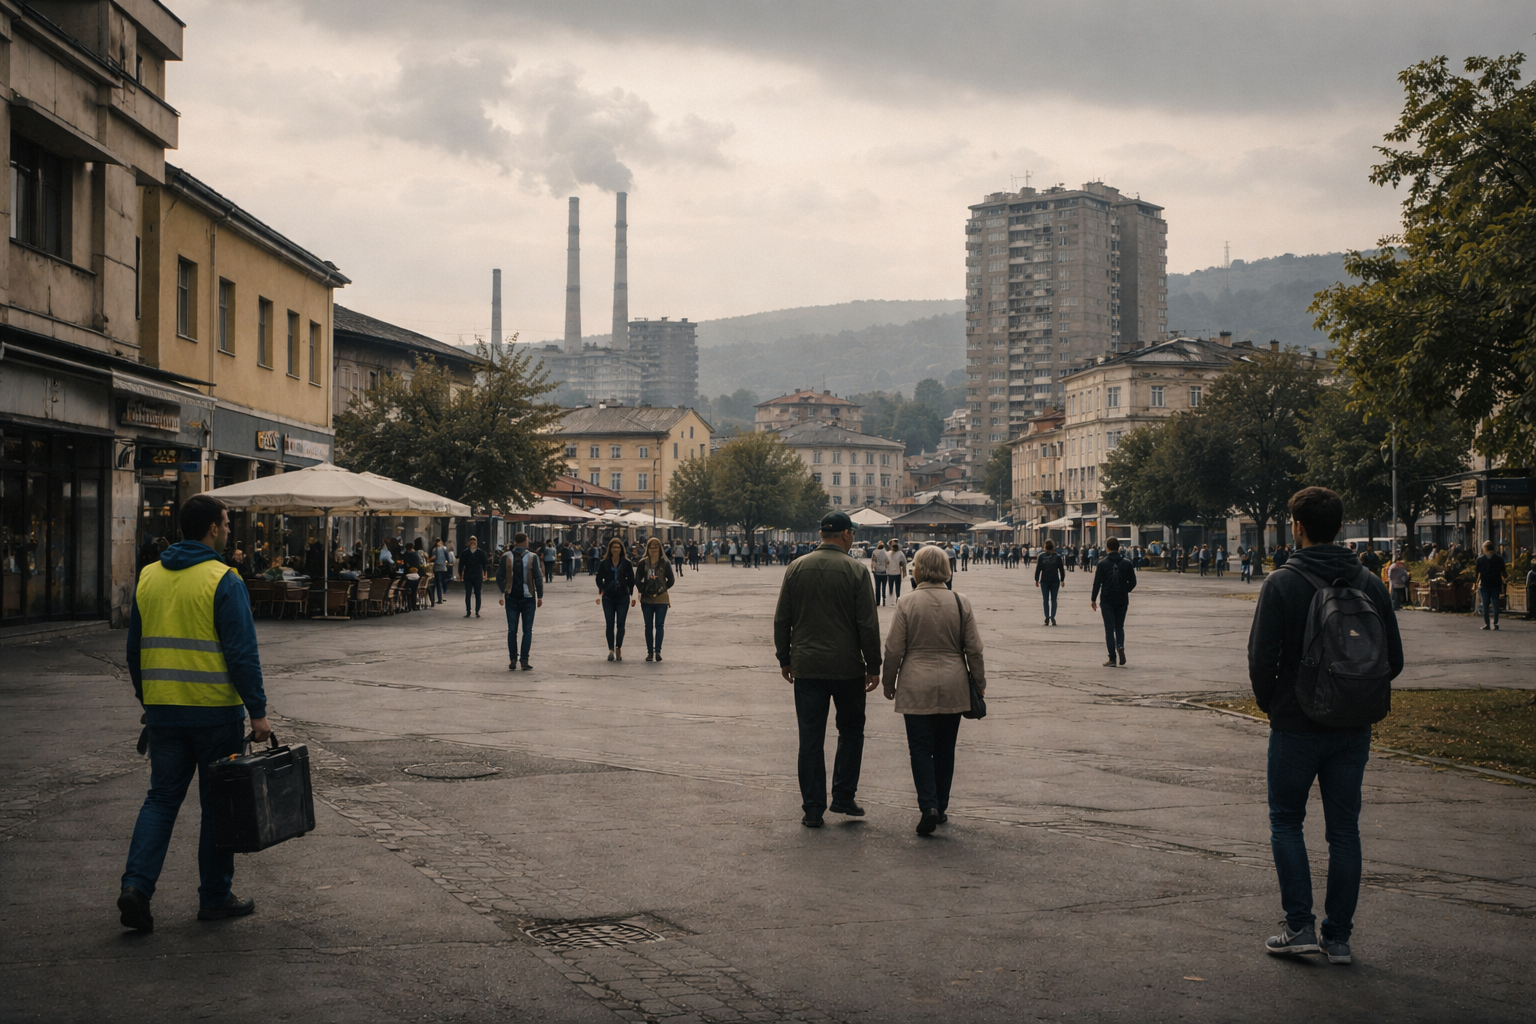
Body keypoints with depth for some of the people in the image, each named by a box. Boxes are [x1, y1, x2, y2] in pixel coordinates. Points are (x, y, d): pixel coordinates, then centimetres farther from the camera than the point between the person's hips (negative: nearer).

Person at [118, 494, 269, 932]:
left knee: (162, 797, 12)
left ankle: (136, 884, -5)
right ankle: (215, 897, 15)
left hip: (163, 710, 5)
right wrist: (258, 711, -10)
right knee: (219, 803, 7)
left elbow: (134, 649, 15)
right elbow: (242, 654, -15)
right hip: (216, 710, -5)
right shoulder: (224, 580, -11)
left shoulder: (148, 576, 8)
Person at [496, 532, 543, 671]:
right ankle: (524, 660, -3)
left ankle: (513, 661, 5)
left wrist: (501, 595, 7)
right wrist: (540, 596, 0)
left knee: (512, 630, 7)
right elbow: (538, 578, -7)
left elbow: (499, 578, 0)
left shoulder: (505, 558, 0)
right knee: (527, 630, 3)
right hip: (528, 597, -2)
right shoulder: (532, 558, -6)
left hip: (511, 597, 2)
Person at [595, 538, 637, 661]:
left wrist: (632, 596, 3)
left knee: (621, 624, -6)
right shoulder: (603, 563, 3)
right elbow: (599, 579, 10)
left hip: (623, 597, -1)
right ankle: (611, 650, 4)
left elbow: (631, 580, 7)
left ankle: (618, 648, -3)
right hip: (608, 598, 1)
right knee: (610, 624, 0)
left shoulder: (627, 563, 2)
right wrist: (600, 593, 0)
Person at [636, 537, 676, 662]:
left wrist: (663, 589, 5)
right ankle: (650, 652, 11)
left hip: (661, 599, -2)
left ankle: (657, 651, -10)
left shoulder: (665, 563, -1)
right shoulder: (643, 563, 3)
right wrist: (643, 590, -1)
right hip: (647, 599, 2)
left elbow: (671, 580, 7)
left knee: (659, 625, -8)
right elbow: (637, 580, 6)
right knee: (648, 626, 6)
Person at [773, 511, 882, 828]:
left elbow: (781, 620, 6)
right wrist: (873, 666, 0)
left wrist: (784, 659, 16)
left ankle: (813, 810, 6)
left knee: (810, 739, 6)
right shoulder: (856, 570, -7)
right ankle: (843, 797, 13)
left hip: (806, 668, 2)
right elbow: (868, 625, -8)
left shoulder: (796, 568, 3)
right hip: (847, 668, -2)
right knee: (851, 731, 17)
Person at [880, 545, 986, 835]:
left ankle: (928, 806, -13)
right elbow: (974, 650, 3)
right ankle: (941, 808, 20)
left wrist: (889, 683, 8)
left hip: (916, 688, -3)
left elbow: (894, 649, -5)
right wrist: (979, 683, 15)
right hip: (953, 688, 3)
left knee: (920, 748, 3)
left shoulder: (906, 604, -9)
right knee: (945, 750, 13)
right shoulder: (961, 603, -1)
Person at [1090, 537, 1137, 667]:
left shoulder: (1102, 563, -7)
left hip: (1107, 600, -2)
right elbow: (1133, 582, 2)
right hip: (1122, 600, 2)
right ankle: (1120, 646, -13)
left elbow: (1097, 583, -6)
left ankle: (1112, 658, -2)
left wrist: (1093, 599, 3)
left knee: (1109, 629, 2)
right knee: (1119, 627, 16)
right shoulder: (1127, 563, 1)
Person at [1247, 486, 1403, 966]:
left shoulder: (1282, 584, -12)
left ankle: (1300, 925, 3)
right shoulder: (1369, 585, 0)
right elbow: (1394, 660, 3)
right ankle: (1338, 936, 12)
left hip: (1296, 726, -3)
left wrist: (1271, 704, 5)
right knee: (1344, 829, 10)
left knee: (1286, 822, 10)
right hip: (1354, 729, 4)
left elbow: (1261, 657, -12)